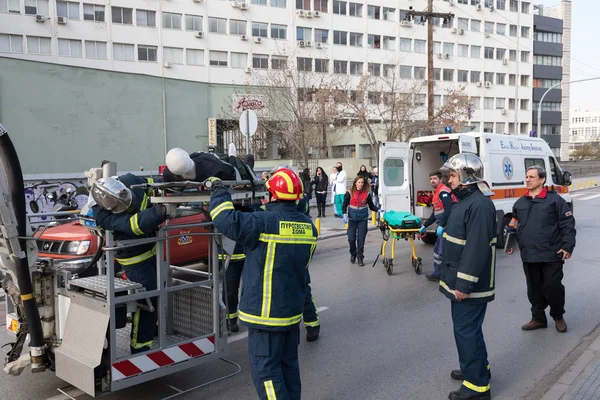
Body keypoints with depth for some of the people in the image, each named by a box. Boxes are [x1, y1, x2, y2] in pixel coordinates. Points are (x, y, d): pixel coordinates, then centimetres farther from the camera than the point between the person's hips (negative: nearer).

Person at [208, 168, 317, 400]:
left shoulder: (264, 224, -20)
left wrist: (218, 190, -3)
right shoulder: (308, 226, 3)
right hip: (293, 309, 7)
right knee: (288, 363, 19)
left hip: (266, 312, -7)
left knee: (265, 368, 3)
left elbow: (226, 219, -21)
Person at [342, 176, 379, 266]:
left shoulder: (367, 194, -1)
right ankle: (353, 254, 26)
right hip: (352, 218, 0)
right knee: (351, 238, -1)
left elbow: (371, 206, 8)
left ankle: (360, 258, 13)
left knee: (361, 239, 0)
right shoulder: (350, 193, -4)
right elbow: (345, 205, 2)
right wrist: (344, 214, -13)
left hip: (363, 218, 0)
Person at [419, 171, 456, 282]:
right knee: (438, 249, 16)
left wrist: (442, 226, -27)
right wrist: (425, 225, 27)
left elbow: (449, 209, -25)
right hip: (443, 227, 11)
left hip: (446, 227, -11)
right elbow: (435, 213, 26)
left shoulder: (443, 192, -13)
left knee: (442, 251, -9)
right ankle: (437, 273, 23)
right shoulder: (437, 193, 19)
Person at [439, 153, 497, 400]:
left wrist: (464, 284, -25)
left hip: (469, 284, -10)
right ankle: (476, 367, 38)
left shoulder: (479, 204, -22)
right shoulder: (466, 200, 12)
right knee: (467, 327, 22)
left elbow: (477, 248, -27)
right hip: (460, 280, 10)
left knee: (466, 330, -2)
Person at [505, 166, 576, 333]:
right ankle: (538, 318, 27)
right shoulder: (519, 203, 11)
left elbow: (568, 224, -5)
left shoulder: (555, 200, -3)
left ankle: (558, 317, 27)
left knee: (553, 287, 4)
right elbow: (513, 226, 18)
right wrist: (508, 243, 6)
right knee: (534, 290, 12)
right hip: (528, 256, 4)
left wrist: (568, 246, -12)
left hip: (551, 255, -4)